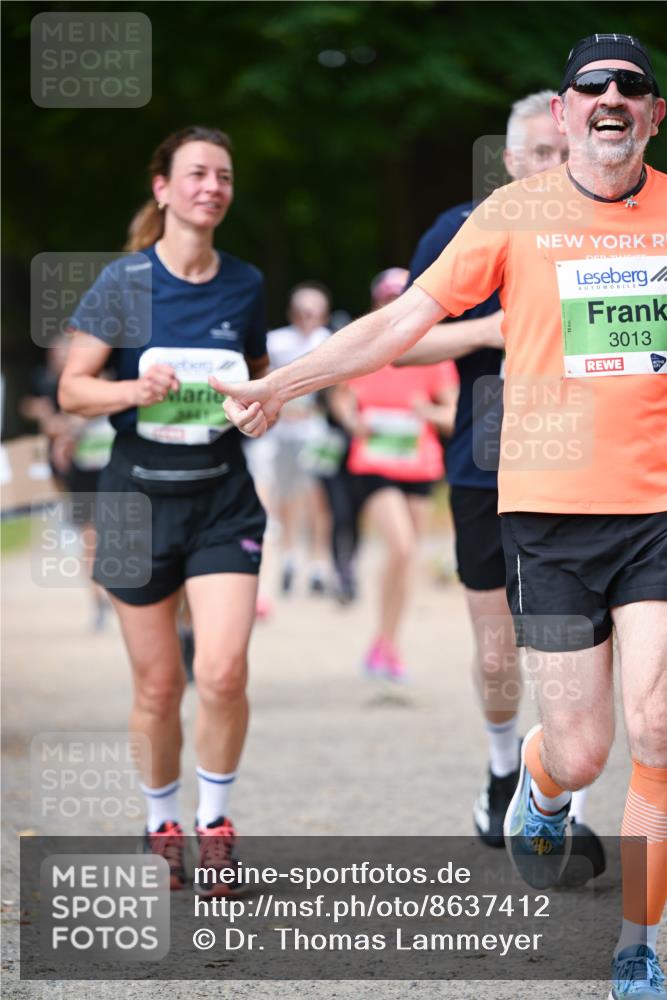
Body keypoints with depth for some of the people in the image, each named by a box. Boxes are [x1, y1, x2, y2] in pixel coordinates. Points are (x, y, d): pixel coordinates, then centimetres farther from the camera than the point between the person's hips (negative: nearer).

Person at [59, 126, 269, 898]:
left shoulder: (245, 284, 4)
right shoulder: (123, 282, -4)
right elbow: (72, 388, -4)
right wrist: (136, 390, -22)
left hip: (223, 494, 1)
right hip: (140, 491, -1)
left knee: (223, 672, -13)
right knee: (158, 684, 5)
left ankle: (214, 822, 7)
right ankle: (161, 824, 26)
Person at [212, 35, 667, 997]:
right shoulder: (516, 212, 1)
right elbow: (407, 319, 2)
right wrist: (277, 385, -2)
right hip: (551, 506, -1)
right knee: (581, 752, 0)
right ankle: (541, 791, 40)